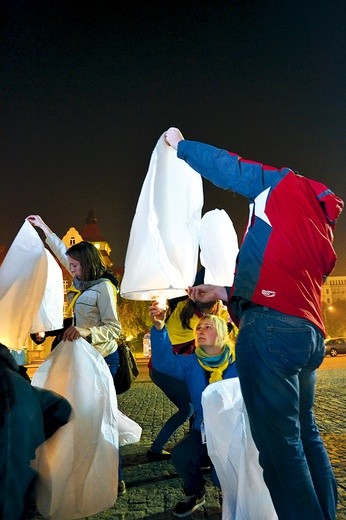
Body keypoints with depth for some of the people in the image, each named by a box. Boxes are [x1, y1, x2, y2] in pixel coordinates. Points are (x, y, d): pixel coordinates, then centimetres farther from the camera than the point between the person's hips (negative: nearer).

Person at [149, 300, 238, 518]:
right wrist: (159, 328, -37)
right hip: (203, 430, 3)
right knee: (181, 455, -23)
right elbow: (164, 362, -20)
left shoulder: (236, 363, -9)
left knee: (221, 475, -24)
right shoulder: (191, 363, -1)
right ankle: (195, 494, 13)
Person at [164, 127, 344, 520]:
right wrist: (223, 293, 32)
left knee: (279, 444, -5)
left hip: (270, 328, -9)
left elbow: (227, 167, 12)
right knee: (304, 434, 19)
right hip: (308, 333, 9)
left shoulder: (288, 186, 10)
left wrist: (180, 145, 28)